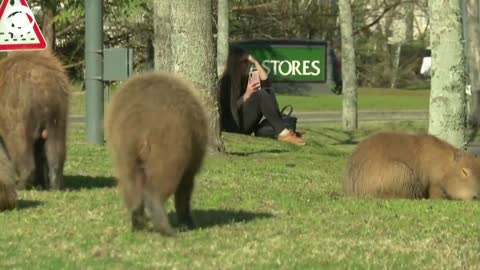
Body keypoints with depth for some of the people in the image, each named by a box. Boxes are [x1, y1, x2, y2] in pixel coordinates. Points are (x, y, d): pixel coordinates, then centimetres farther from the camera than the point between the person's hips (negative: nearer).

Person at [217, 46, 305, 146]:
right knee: (260, 95, -26)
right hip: (233, 125, -8)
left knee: (268, 93, -9)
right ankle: (282, 132, -35)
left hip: (247, 125, 8)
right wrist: (247, 95, -24)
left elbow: (266, 84, 3)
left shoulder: (245, 78, 14)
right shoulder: (224, 82, -8)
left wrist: (255, 63, 1)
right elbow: (232, 109, -13)